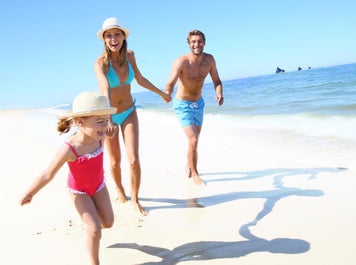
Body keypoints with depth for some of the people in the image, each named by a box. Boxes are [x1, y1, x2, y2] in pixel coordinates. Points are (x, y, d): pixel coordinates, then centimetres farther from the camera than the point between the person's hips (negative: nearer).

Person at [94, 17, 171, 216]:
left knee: (134, 160, -8)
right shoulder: (100, 63, -24)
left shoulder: (129, 56, -8)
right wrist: (109, 120, -57)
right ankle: (120, 191, 41)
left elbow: (140, 79, 9)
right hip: (109, 116, -2)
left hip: (129, 113, 3)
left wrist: (161, 93, 20)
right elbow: (105, 91, -42)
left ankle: (135, 199, 13)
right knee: (115, 162, 12)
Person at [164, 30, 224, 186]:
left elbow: (216, 81, -3)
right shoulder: (181, 62, -27)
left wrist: (219, 94, -24)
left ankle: (189, 166, 44)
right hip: (183, 105, -5)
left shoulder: (209, 59, -12)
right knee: (193, 140, -15)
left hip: (199, 103, 6)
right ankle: (194, 174, 4)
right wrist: (167, 93, -60)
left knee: (195, 138, 20)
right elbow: (170, 83, -37)